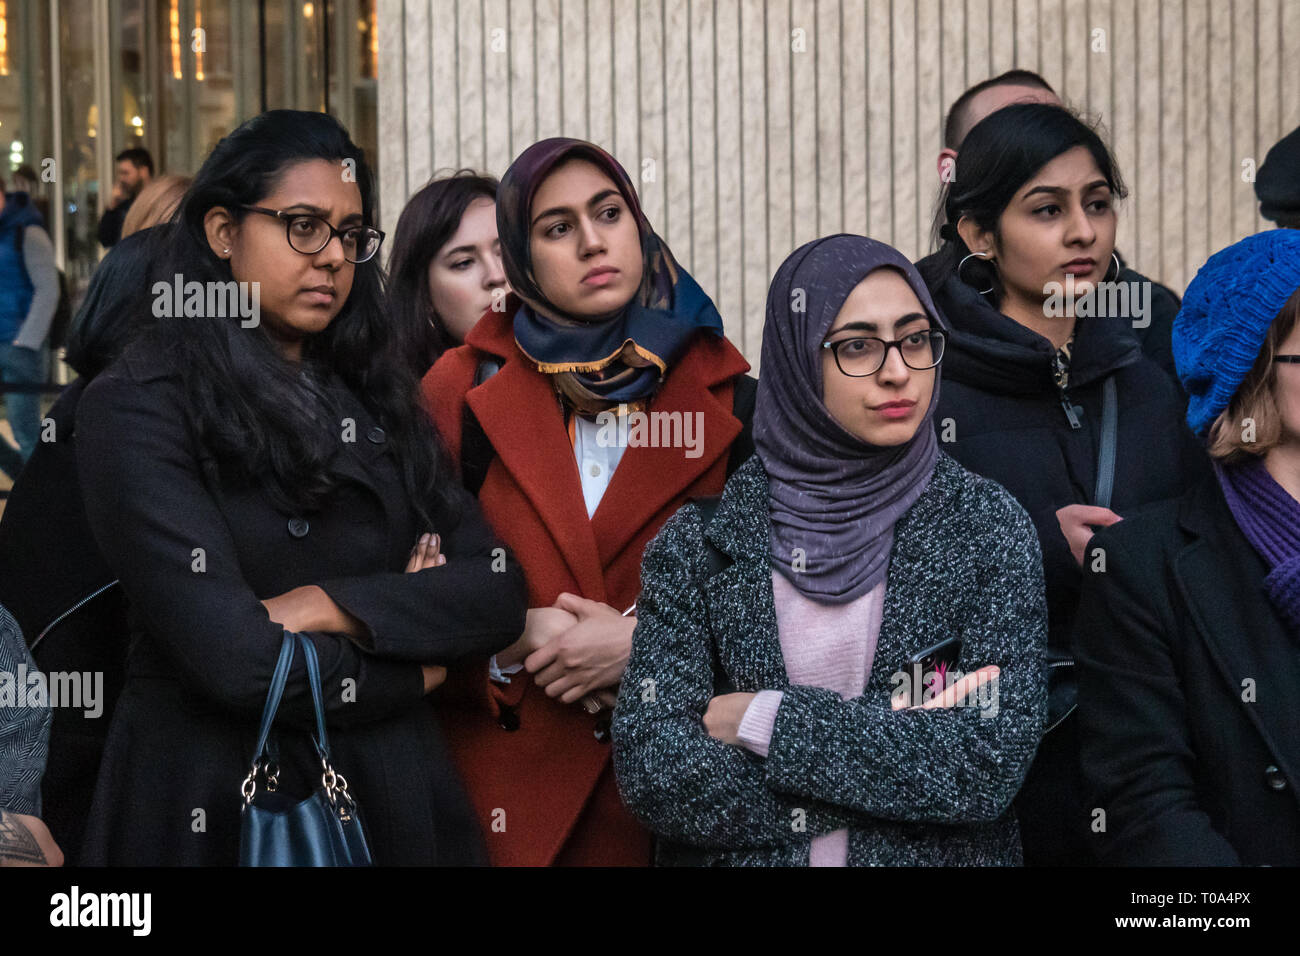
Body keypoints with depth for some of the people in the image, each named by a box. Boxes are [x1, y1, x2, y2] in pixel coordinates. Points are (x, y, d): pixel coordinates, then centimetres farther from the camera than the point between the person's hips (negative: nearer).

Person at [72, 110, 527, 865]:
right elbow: (232, 660, -20)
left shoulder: (375, 400, 9)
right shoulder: (137, 407, -10)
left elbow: (500, 592, -1)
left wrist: (329, 607, -16)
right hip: (212, 806, -5)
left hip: (390, 797, 6)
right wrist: (411, 667, -5)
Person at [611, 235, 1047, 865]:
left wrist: (765, 719, -12)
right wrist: (894, 740, -13)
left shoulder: (987, 527, -2)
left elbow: (994, 763, -11)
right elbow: (648, 764, -9)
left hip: (942, 857, 0)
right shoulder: (703, 535, -2)